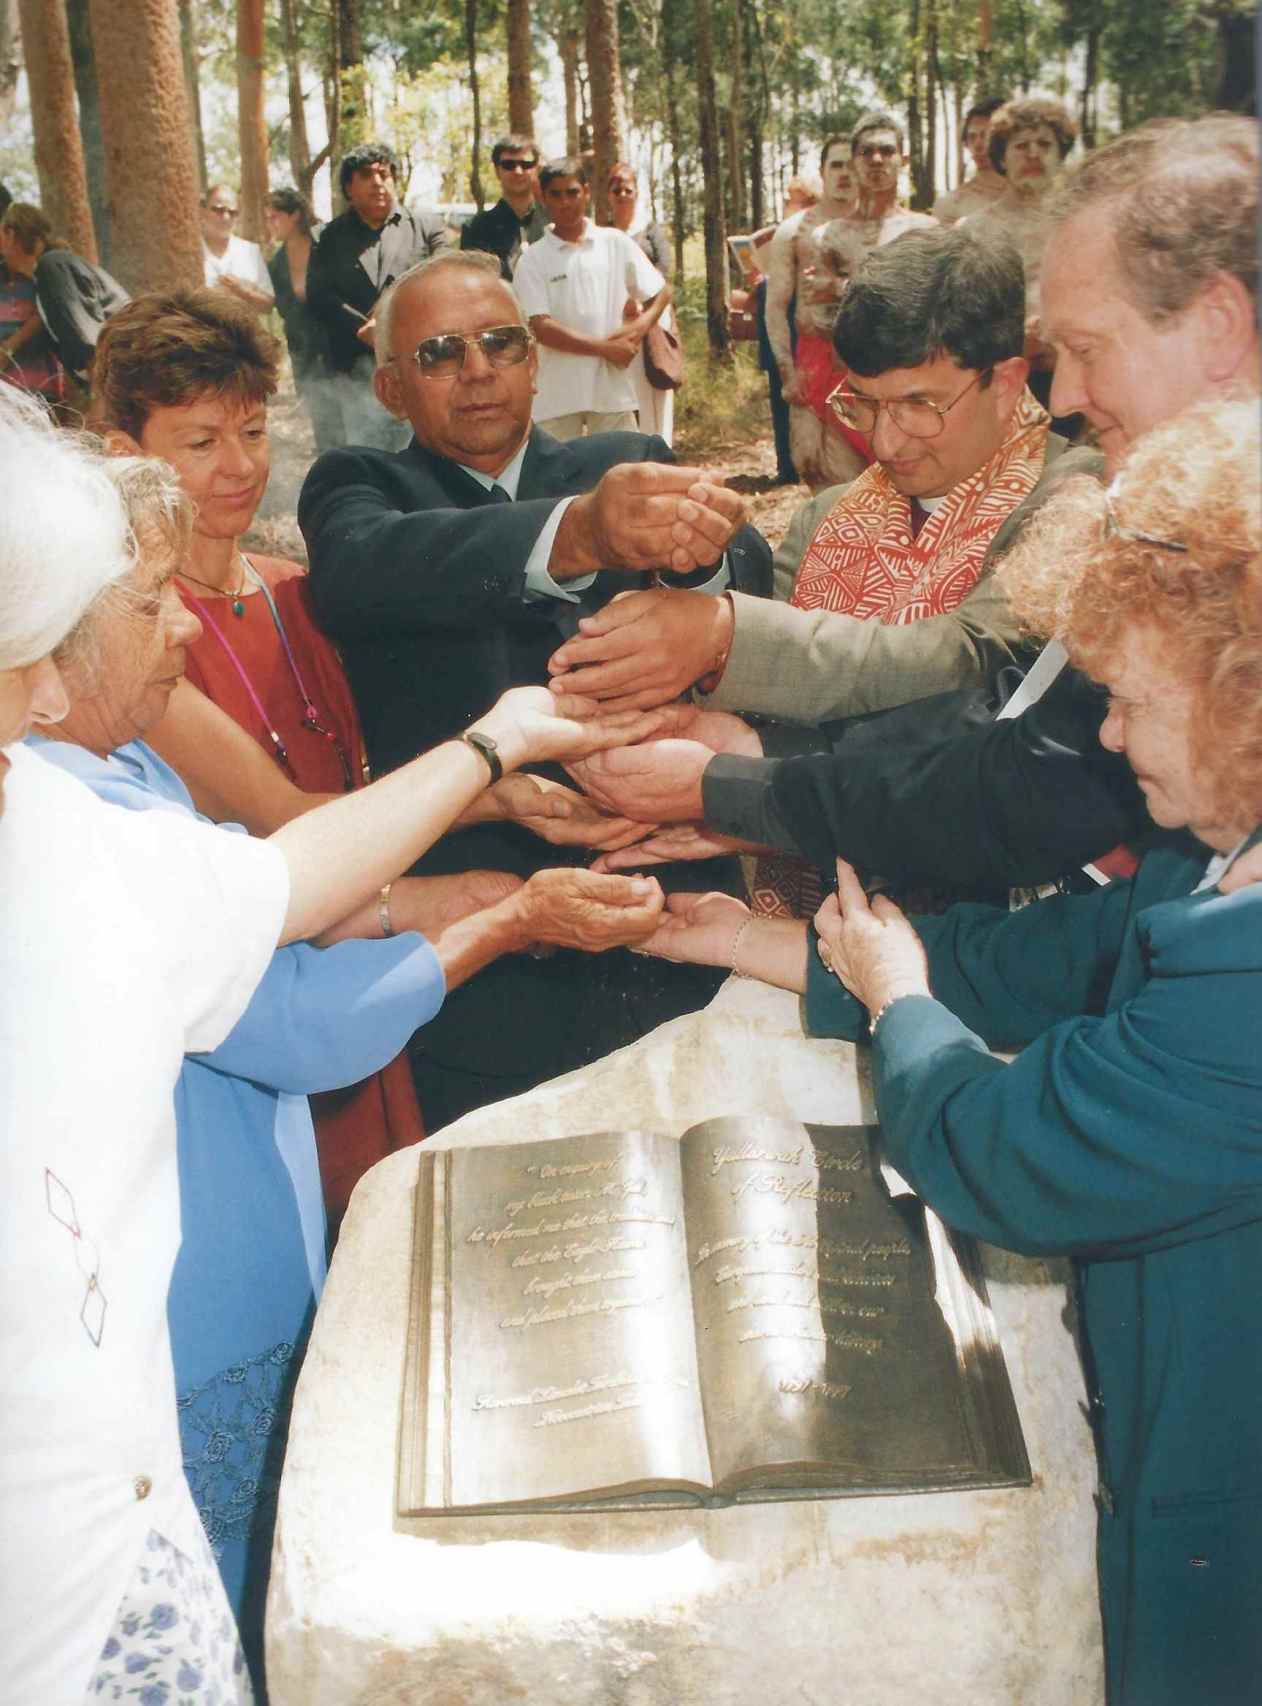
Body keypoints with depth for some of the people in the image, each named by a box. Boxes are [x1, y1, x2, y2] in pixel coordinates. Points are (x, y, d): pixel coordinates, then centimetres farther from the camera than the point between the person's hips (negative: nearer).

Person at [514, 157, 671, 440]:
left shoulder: (616, 243, 7)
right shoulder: (532, 260, 0)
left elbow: (661, 293, 13)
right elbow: (540, 328, -8)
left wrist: (640, 327, -8)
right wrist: (604, 347, -13)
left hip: (613, 387, 2)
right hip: (558, 394, -2)